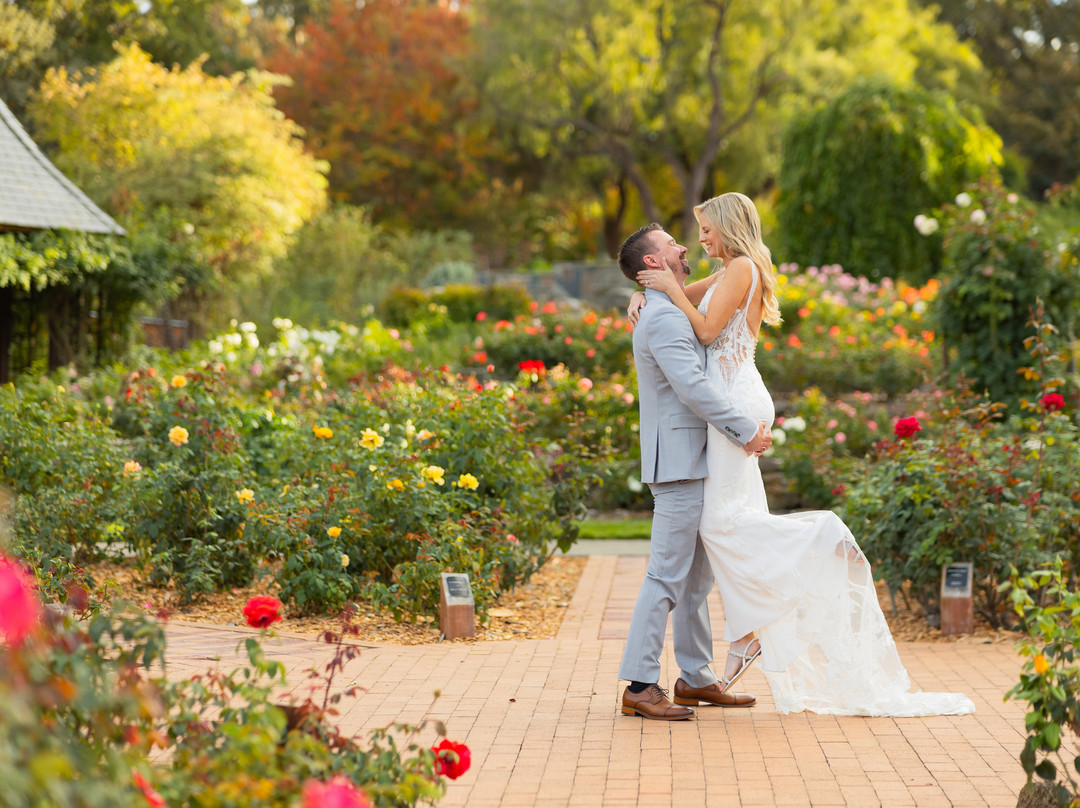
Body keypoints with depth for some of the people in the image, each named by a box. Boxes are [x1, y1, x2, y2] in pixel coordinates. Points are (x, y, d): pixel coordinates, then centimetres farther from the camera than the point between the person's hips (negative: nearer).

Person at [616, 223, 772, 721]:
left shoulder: (672, 315, 20)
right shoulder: (663, 319, -14)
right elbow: (692, 387, -22)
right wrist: (746, 432, -18)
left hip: (692, 462, 11)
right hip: (678, 462, -11)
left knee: (697, 576, 13)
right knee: (667, 576, -10)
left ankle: (696, 678, 19)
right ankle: (640, 686, -8)